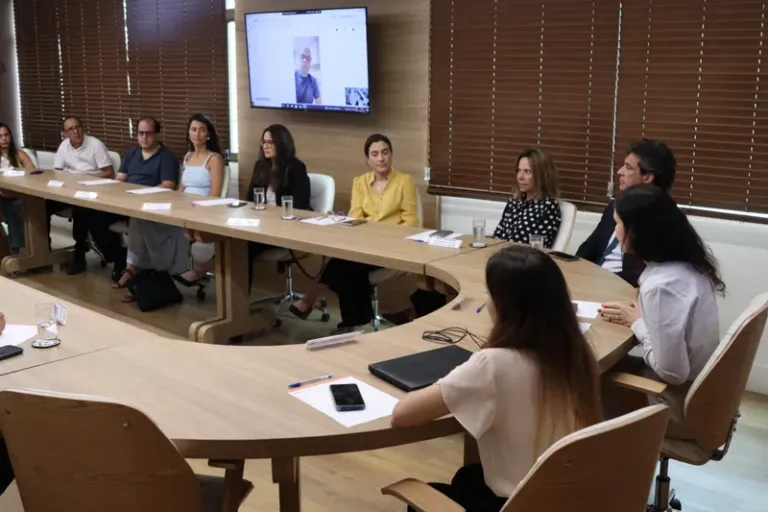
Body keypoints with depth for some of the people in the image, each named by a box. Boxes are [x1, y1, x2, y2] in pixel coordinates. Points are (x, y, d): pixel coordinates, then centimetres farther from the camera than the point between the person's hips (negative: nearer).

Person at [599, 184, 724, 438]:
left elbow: (672, 372, -26)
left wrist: (636, 323, -14)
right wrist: (640, 312, 1)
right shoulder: (690, 262, -3)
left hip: (682, 407, -7)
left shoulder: (661, 285, -29)